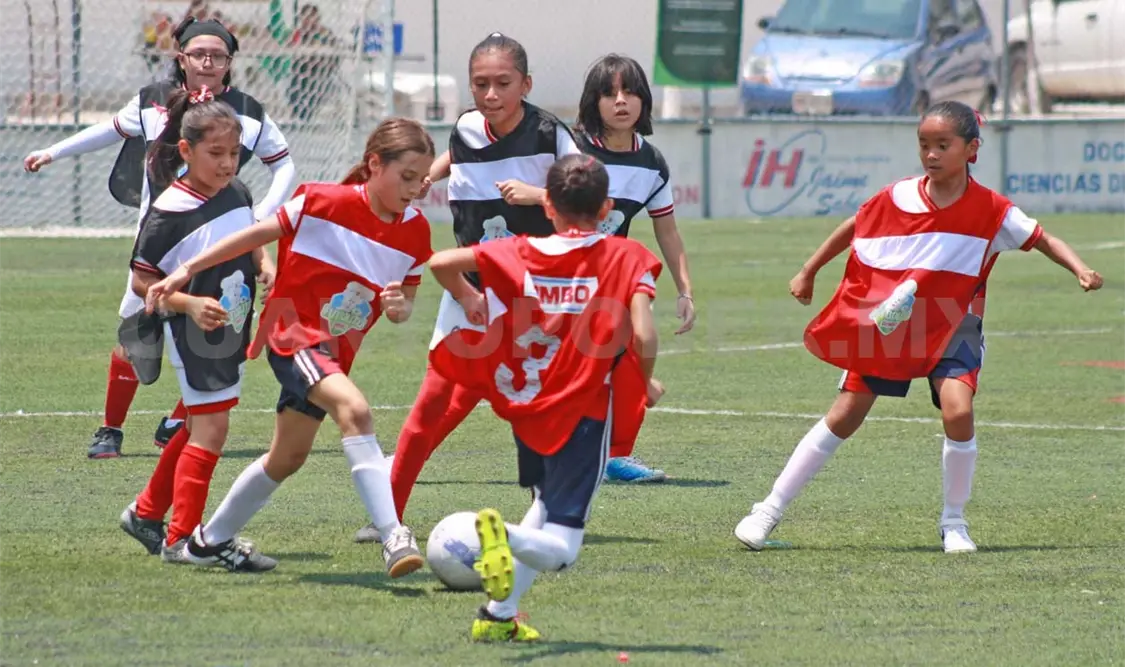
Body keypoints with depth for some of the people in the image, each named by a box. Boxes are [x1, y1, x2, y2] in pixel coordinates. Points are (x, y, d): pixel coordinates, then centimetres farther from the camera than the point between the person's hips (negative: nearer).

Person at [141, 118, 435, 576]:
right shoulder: (325, 202, -17)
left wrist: (400, 306, -17)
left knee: (288, 459, 18)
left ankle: (210, 541, 38)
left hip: (335, 352, 7)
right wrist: (186, 272, -5)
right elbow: (260, 234, -7)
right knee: (354, 409, -32)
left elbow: (406, 298, 9)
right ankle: (393, 538, -40)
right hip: (294, 332, -7)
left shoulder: (414, 232, -2)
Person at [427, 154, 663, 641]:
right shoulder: (627, 258, -6)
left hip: (525, 409, 4)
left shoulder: (520, 254, 1)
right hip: (583, 414, -4)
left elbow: (441, 263, -5)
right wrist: (646, 383, 2)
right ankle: (502, 561, -34)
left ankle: (501, 614, 15)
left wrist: (467, 298, 15)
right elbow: (643, 337, -17)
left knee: (547, 510, 28)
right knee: (560, 548, -1)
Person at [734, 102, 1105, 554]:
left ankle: (953, 522, -5)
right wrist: (808, 273, 16)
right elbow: (853, 228, 10)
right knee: (844, 417, -2)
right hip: (885, 327, 1)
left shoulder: (990, 211, -11)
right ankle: (770, 510, 7)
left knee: (957, 409, -25)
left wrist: (1080, 271, -21)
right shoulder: (899, 197, -7)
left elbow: (1042, 240, -3)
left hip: (951, 328, -1)